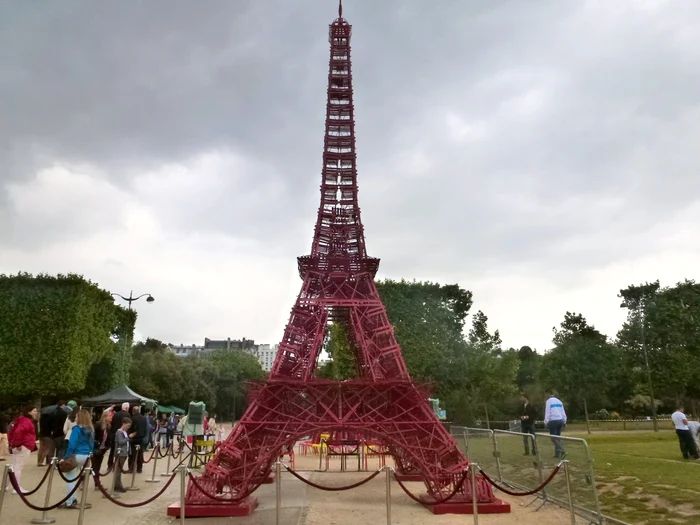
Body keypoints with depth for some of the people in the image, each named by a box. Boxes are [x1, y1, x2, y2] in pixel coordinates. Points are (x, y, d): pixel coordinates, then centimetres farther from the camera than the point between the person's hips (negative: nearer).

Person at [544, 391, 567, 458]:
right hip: (560, 420, 7)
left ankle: (563, 451, -19)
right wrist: (564, 422, 19)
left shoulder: (549, 401, -6)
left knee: (554, 438, -5)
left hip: (553, 421, -7)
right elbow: (563, 412, 16)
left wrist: (546, 422, -6)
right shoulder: (559, 401, 14)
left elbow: (547, 412, -9)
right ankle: (557, 453, 11)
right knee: (557, 437, 13)